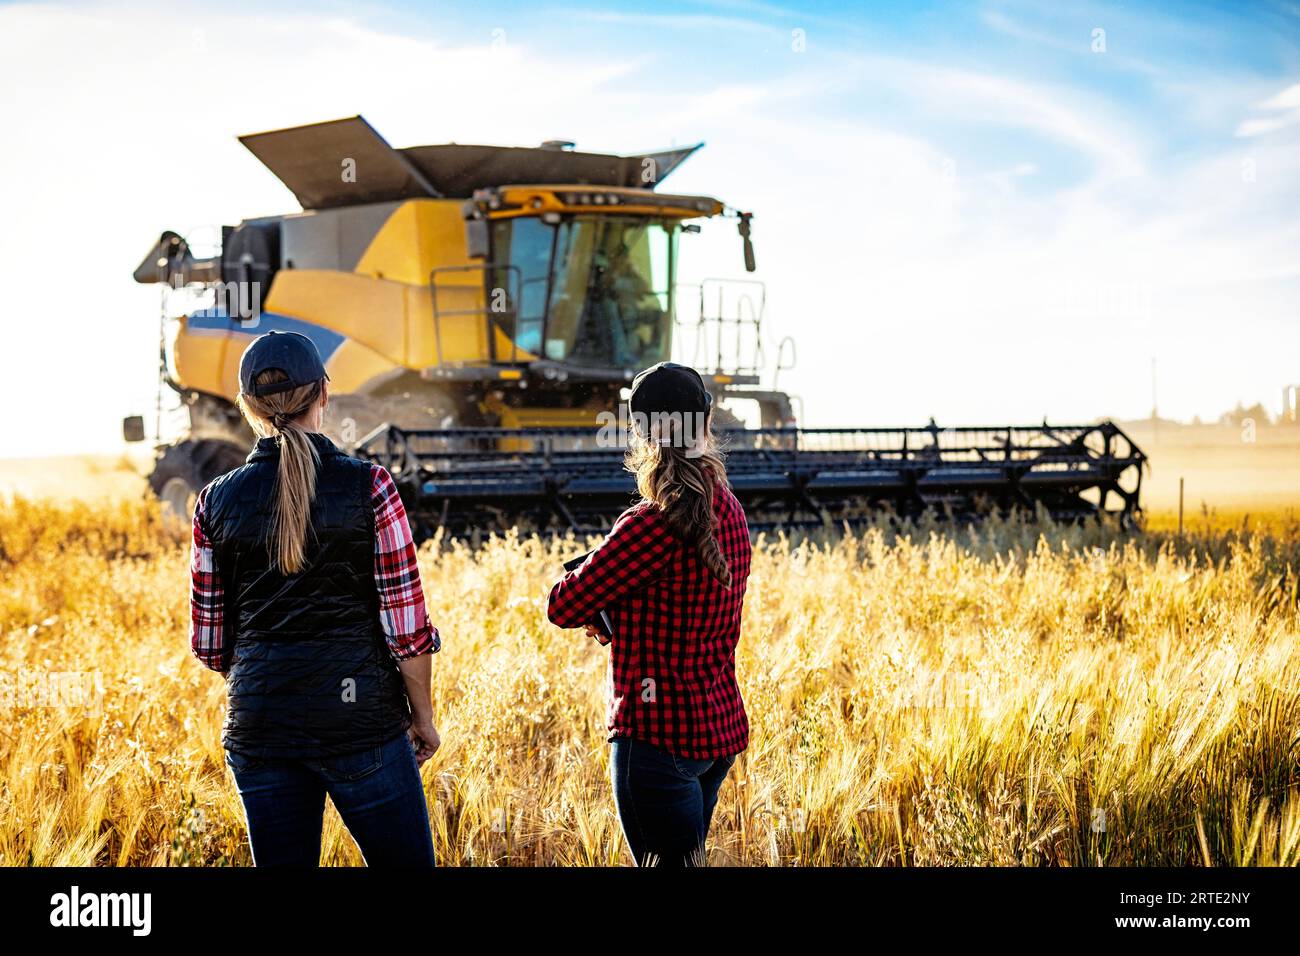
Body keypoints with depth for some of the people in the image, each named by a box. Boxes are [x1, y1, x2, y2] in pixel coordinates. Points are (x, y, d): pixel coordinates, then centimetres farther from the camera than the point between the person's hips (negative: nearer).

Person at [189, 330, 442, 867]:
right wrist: (422, 715, 7)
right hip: (361, 720, -3)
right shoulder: (368, 487, -7)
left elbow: (210, 645, 7)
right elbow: (406, 624, -7)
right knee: (404, 861, 6)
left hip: (258, 722, 4)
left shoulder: (217, 502, 3)